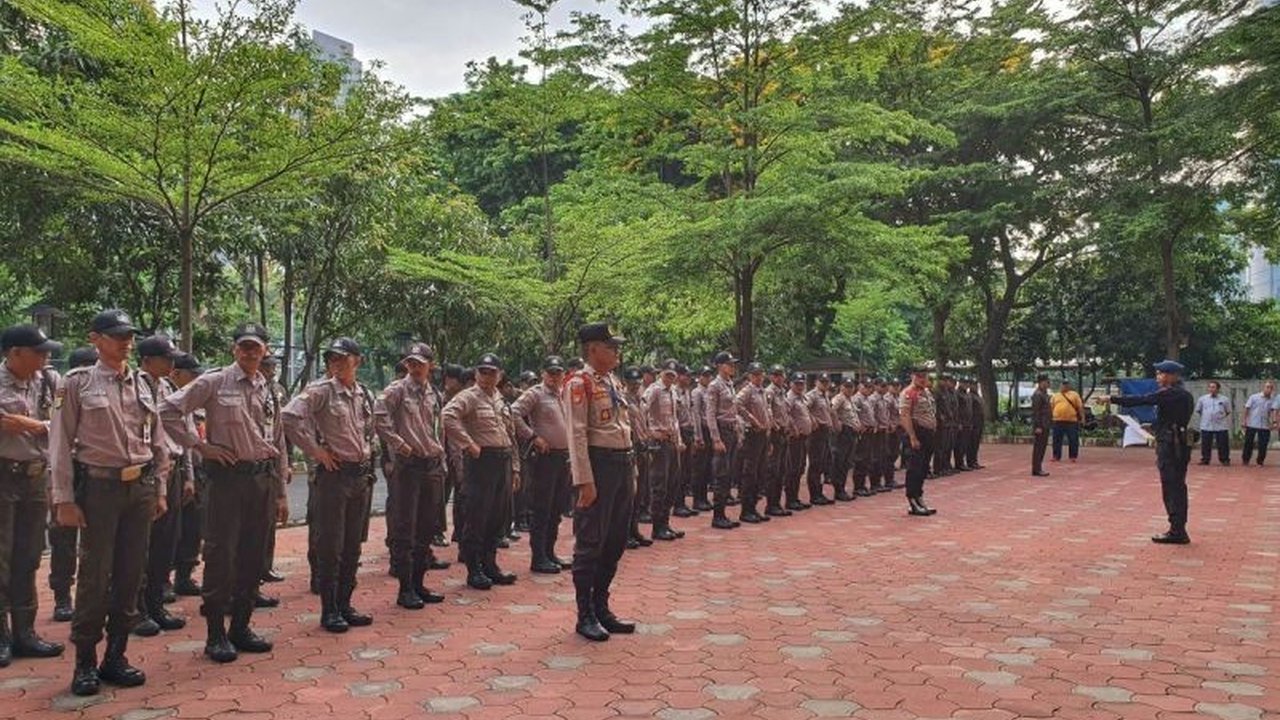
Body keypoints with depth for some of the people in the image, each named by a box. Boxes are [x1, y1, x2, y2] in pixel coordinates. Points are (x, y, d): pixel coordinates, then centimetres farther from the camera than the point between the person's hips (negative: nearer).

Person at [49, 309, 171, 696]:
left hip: (141, 487, 5)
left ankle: (116, 656, 20)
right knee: (94, 576, -1)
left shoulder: (142, 385, 10)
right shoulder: (78, 383, -3)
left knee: (130, 575, 8)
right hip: (99, 486, -5)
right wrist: (64, 499, -10)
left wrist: (159, 489, 12)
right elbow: (60, 443, -5)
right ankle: (85, 662, 12)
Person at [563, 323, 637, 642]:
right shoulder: (580, 384, -10)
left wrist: (631, 471, 17)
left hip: (623, 464, 9)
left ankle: (601, 608, 25)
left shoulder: (613, 382, 16)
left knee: (615, 542, 13)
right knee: (590, 543, -1)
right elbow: (577, 435, -16)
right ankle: (585, 616, 8)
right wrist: (585, 482, -20)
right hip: (599, 464, -9)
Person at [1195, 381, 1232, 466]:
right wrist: (1205, 417, 10)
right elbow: (1198, 410, 15)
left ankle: (1225, 460, 8)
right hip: (1206, 426, 1)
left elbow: (1228, 411, 11)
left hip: (1221, 426, -1)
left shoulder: (1225, 399, 3)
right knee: (1205, 444, 4)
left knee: (1223, 444, 0)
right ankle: (1205, 459, 12)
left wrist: (1221, 417, 2)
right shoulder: (1202, 399, 5)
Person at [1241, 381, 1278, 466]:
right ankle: (1245, 460, 17)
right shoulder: (1254, 397, 0)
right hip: (1251, 424, -1)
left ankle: (1260, 462, 15)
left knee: (1263, 446, 3)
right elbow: (1247, 409, 2)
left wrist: (1273, 422, -27)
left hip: (1265, 426, 1)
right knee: (1248, 443, 4)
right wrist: (1245, 422, -2)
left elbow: (1273, 411, -11)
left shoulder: (1272, 400, 3)